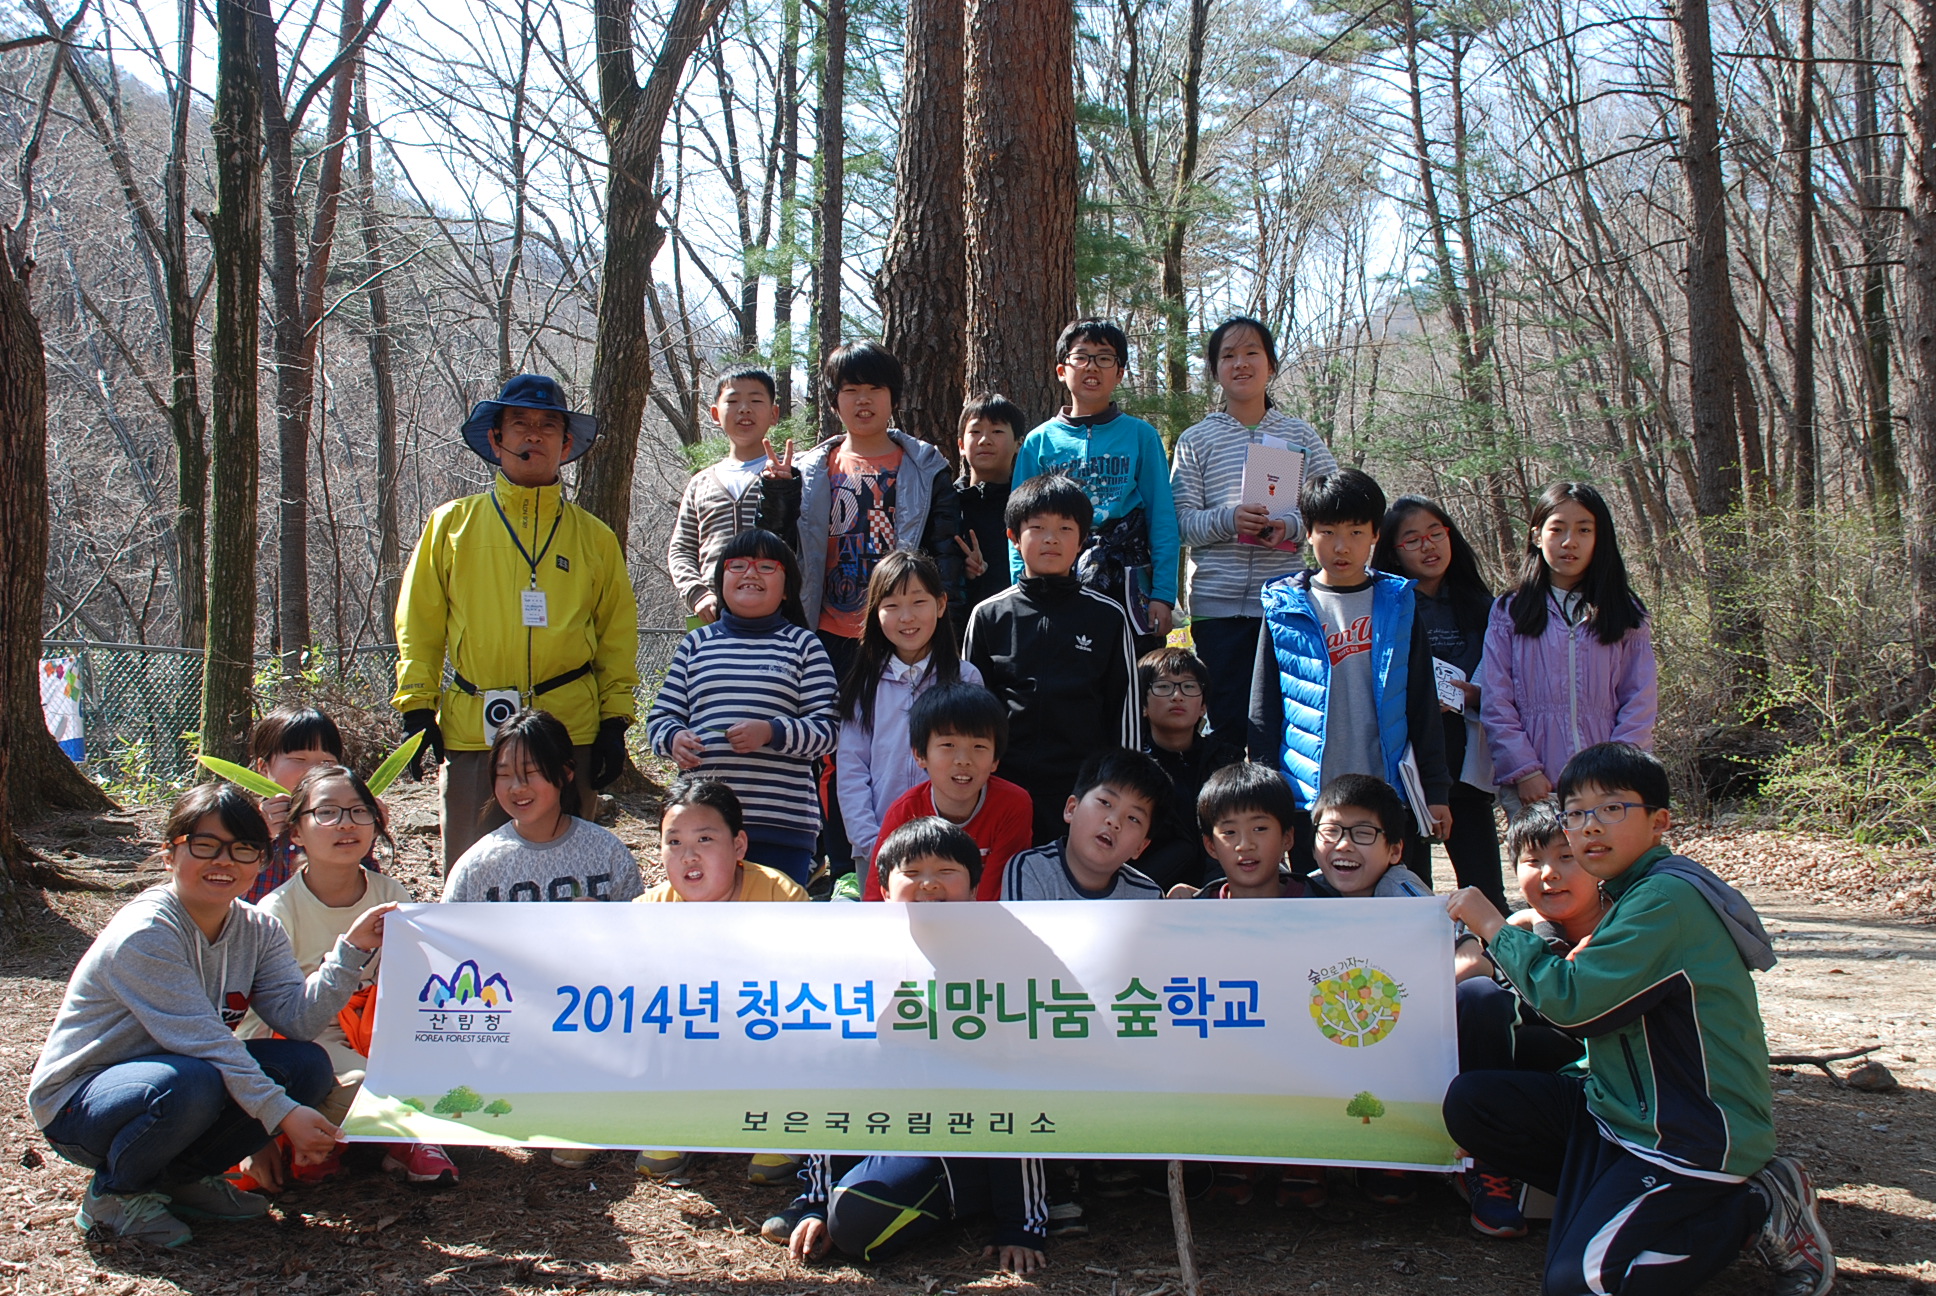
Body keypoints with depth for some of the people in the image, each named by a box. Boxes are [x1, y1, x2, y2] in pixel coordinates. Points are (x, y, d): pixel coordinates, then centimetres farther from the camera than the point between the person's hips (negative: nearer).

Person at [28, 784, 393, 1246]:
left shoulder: (256, 929, -1)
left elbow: (299, 1018, -15)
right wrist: (282, 1114, -33)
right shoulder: (142, 935, -23)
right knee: (190, 1083, -38)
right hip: (77, 1101, -7)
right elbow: (202, 1040, -29)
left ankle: (183, 1179, 4)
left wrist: (351, 949, -26)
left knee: (308, 1066, -13)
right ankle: (114, 1192, -7)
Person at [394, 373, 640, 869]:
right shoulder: (453, 524, 9)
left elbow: (617, 636, 12)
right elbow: (419, 624, 8)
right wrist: (417, 708, -1)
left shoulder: (594, 537, 11)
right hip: (471, 732, 0)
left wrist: (615, 721, 4)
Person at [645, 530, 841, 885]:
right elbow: (660, 717, 13)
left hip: (782, 824, -2)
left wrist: (772, 732, -17)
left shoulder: (802, 645, 6)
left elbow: (828, 728, -1)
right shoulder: (696, 644, 14)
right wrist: (674, 739, -9)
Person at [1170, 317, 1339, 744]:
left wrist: (1292, 525, -15)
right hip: (1217, 601, -1)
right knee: (1227, 721, 0)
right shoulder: (1195, 440, 8)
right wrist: (1228, 519, -19)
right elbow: (1183, 521, 1)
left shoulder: (1301, 435, 11)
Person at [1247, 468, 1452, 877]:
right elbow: (1263, 712, 7)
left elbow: (1423, 705, 10)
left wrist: (1435, 790, 6)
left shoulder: (1397, 605, 6)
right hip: (1310, 796, -1)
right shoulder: (1285, 608, 3)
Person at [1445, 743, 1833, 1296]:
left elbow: (1570, 1001, -24)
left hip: (1693, 1137, -9)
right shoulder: (1635, 891, 11)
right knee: (1470, 1102, -2)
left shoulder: (1668, 898, -21)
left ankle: (1760, 1210, 2)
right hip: (1621, 1107, 9)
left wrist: (1494, 927, -13)